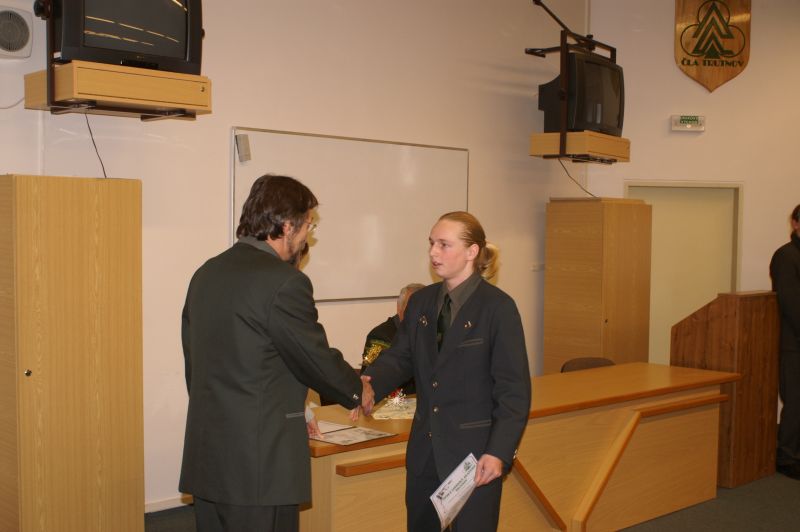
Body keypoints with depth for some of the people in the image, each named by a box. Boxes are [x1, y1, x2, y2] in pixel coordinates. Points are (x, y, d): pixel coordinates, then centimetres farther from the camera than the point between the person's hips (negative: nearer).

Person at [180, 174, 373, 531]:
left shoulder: (205, 274, 8)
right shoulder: (284, 282, -17)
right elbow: (316, 357, -9)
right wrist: (358, 390, 11)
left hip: (205, 457, 8)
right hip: (260, 462, -8)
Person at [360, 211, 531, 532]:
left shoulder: (498, 307, -11)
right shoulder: (420, 302, 9)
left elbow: (514, 389, -13)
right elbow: (400, 357, 5)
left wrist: (499, 452, -20)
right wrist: (371, 384, -17)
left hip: (474, 451, -6)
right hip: (425, 448, 6)